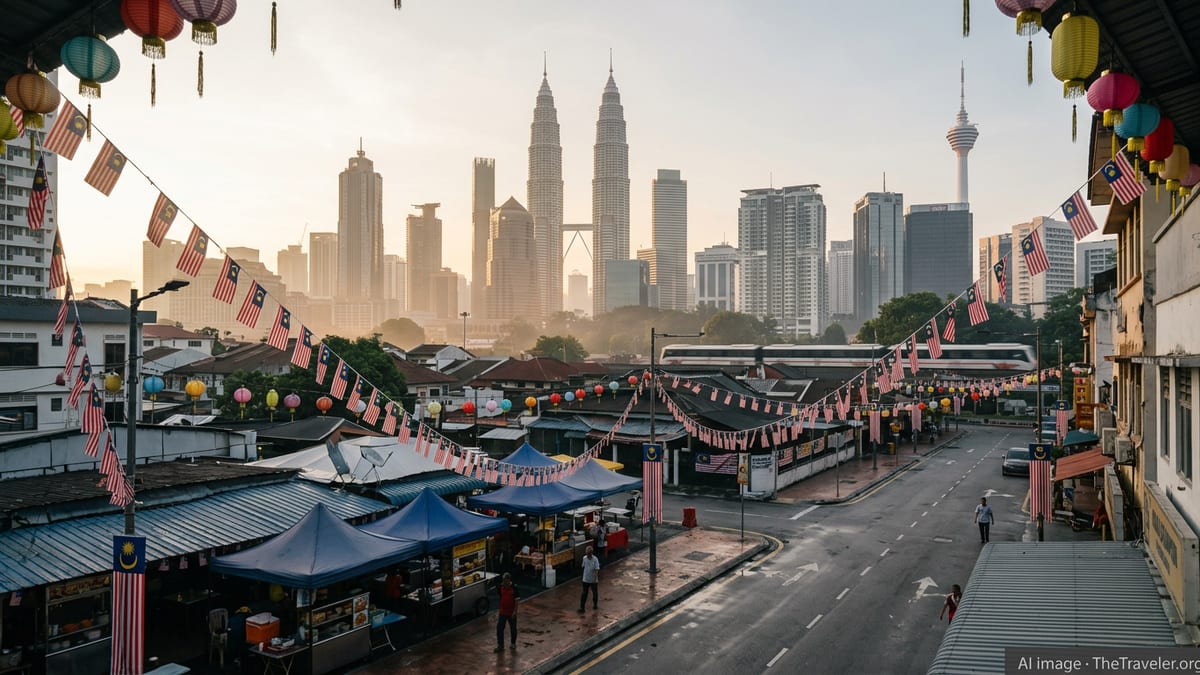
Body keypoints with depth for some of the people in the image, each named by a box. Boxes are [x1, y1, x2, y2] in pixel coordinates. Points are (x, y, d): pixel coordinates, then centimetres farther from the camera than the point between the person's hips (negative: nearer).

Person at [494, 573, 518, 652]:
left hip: (511, 612, -3)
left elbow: (516, 600, -12)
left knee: (513, 628, 12)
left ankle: (513, 643, 31)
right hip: (502, 612, 3)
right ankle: (500, 645, 8)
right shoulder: (501, 587, -3)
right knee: (499, 628, -1)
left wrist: (515, 611, -17)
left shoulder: (514, 588, -15)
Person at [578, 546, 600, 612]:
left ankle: (595, 604, 36)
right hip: (585, 580, 2)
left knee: (595, 593, 15)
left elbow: (597, 570, -19)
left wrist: (595, 579, -24)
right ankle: (582, 607, 2)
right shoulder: (584, 558, -4)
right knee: (584, 593, -1)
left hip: (593, 580, -2)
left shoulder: (595, 559, -17)